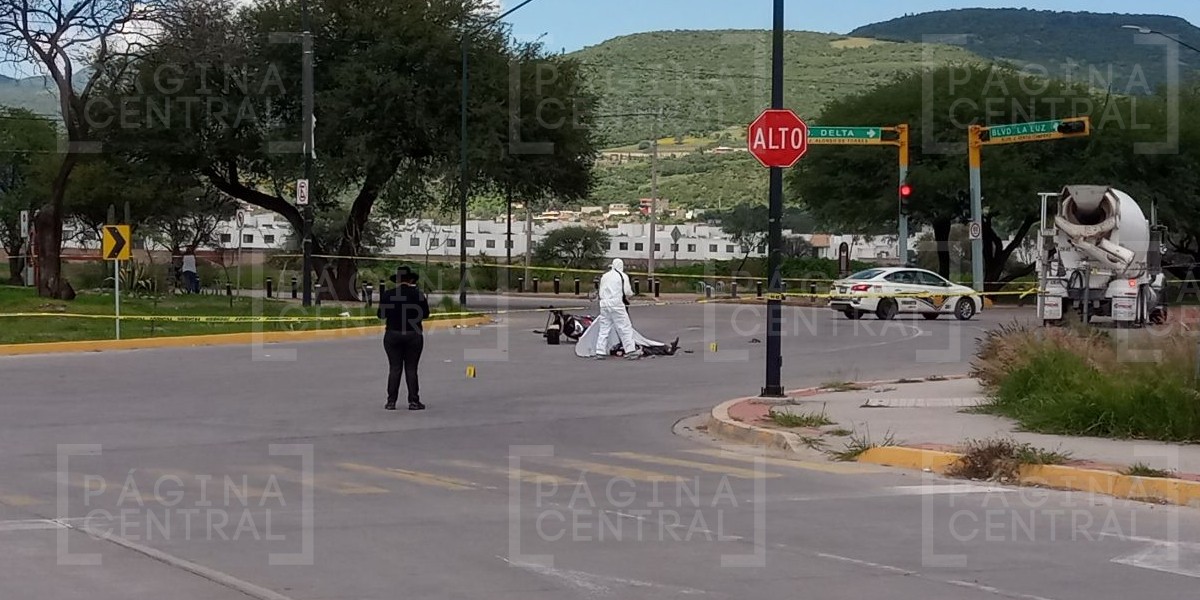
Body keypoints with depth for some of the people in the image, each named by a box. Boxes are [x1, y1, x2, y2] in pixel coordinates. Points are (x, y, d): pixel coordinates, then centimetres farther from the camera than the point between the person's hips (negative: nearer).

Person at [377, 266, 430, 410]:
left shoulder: (388, 295, -3)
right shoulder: (418, 295, -5)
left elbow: (381, 316, 2)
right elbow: (425, 315, 1)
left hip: (392, 335, 0)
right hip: (414, 335, 0)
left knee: (394, 368, 4)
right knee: (411, 369, 3)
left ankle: (391, 401, 2)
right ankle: (413, 401, 1)